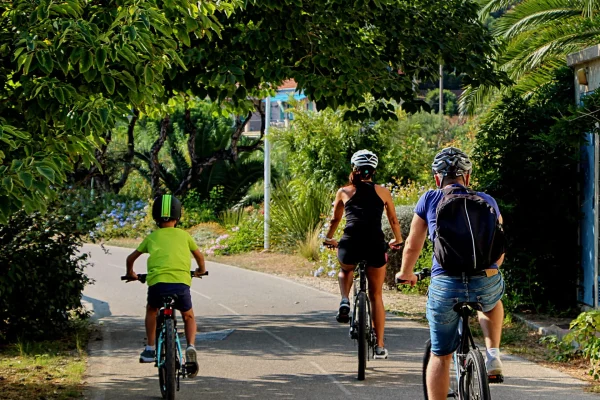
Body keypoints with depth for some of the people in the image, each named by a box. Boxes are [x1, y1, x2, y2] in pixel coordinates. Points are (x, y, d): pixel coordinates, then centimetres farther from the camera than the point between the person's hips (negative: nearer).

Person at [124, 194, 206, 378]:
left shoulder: (152, 237, 21)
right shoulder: (184, 235, 20)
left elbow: (131, 257, 30)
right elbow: (199, 256, 34)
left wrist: (130, 273, 49)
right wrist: (201, 270, 54)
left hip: (157, 282, 0)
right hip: (181, 282, 0)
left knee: (151, 310, 32)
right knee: (188, 316, 24)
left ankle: (150, 350, 25)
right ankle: (190, 347, -2)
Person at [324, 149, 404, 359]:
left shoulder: (344, 191, 14)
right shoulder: (382, 192, 15)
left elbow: (335, 219, 27)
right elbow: (394, 220, 26)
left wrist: (329, 239, 45)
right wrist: (397, 240, 45)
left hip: (350, 244, 0)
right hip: (376, 244, 0)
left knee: (345, 271, 35)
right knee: (376, 296, 15)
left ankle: (345, 302, 7)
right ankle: (380, 346, 13)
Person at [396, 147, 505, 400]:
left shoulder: (430, 200, 9)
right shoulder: (487, 201, 15)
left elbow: (412, 247, 13)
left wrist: (406, 274, 33)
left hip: (445, 285, -2)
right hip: (487, 283, 2)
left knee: (440, 356, 13)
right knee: (492, 300, 39)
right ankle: (493, 355, 23)